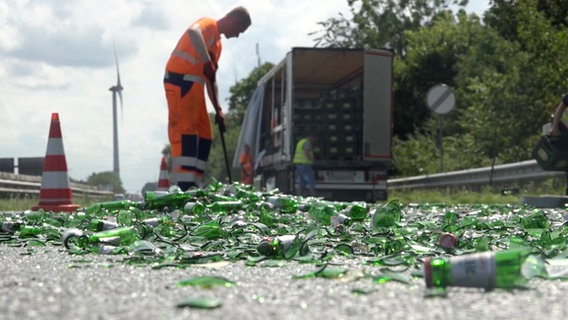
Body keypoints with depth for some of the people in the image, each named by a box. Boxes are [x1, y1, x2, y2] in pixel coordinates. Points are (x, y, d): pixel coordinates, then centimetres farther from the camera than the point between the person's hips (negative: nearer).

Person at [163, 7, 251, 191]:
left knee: (204, 135, 6)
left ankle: (193, 185, 3)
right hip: (180, 80, -10)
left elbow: (211, 81, 25)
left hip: (193, 85, 10)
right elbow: (193, 32, -28)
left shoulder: (218, 44, 25)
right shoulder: (209, 24, -2)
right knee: (185, 129, -18)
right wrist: (207, 62, -28)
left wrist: (218, 110, 18)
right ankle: (185, 186, -27)